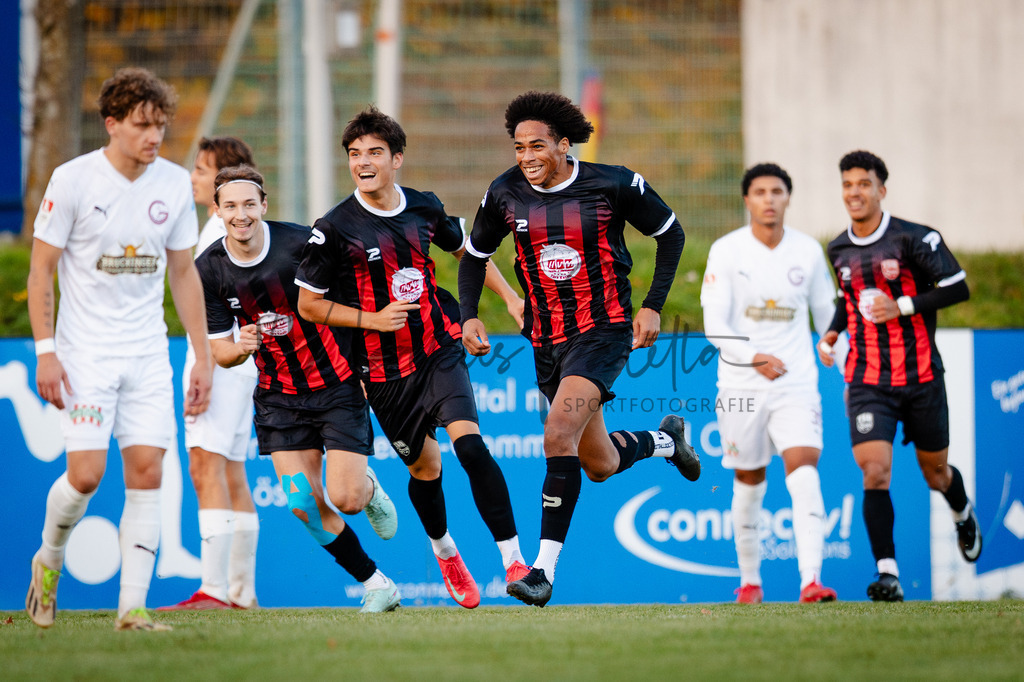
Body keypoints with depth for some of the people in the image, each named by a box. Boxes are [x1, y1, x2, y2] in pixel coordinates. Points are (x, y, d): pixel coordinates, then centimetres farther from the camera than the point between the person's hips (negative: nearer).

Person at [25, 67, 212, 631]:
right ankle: (48, 559, 19)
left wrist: (202, 356, 10)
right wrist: (45, 352, -12)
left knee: (147, 472, -5)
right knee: (86, 473, -12)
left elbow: (183, 273, 13)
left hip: (148, 353, 4)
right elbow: (41, 270, -5)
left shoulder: (175, 184, 3)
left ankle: (133, 607, -3)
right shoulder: (73, 180, -9)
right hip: (85, 351, -4)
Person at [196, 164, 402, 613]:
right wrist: (239, 348, -23)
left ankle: (370, 489, 28)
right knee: (304, 505, -7)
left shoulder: (301, 243, -17)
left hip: (337, 382, -3)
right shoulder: (209, 269, -7)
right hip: (279, 396, 3)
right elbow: (219, 350, 1)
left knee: (346, 500, -11)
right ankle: (376, 585, 9)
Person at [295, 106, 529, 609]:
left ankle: (513, 559, -17)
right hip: (383, 370, -1)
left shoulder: (424, 208, 0)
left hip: (439, 351, 1)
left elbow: (465, 249, 21)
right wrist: (374, 318, -14)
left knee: (469, 444, -20)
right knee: (424, 467, 11)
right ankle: (444, 551, 42)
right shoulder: (335, 229, -11)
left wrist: (510, 297, 16)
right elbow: (308, 304, -5)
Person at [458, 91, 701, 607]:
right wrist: (469, 316, -2)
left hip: (603, 329, -5)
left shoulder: (614, 185, -12)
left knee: (558, 434, -25)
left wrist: (653, 307, -3)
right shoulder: (505, 194, -3)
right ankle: (664, 440, 48)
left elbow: (670, 233, 3)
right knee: (599, 465, 13)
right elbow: (475, 254, 13)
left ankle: (544, 568, -22)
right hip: (547, 340, 5)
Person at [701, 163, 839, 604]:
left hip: (796, 382, 0)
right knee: (749, 479, 7)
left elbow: (828, 315, 16)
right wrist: (754, 357, -25)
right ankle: (750, 579, 24)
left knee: (803, 466, -17)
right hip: (741, 385, 0)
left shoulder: (808, 252, 4)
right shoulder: (726, 252, -4)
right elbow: (714, 325, -9)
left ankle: (810, 580, -27)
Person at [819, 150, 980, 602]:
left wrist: (902, 307, -18)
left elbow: (957, 288, -12)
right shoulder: (838, 250, 6)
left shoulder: (913, 239, -10)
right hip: (868, 382, 2)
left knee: (936, 474, 13)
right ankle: (887, 574, -14)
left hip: (920, 377, -2)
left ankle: (963, 515, 49)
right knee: (875, 472, -16)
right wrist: (833, 331, 8)